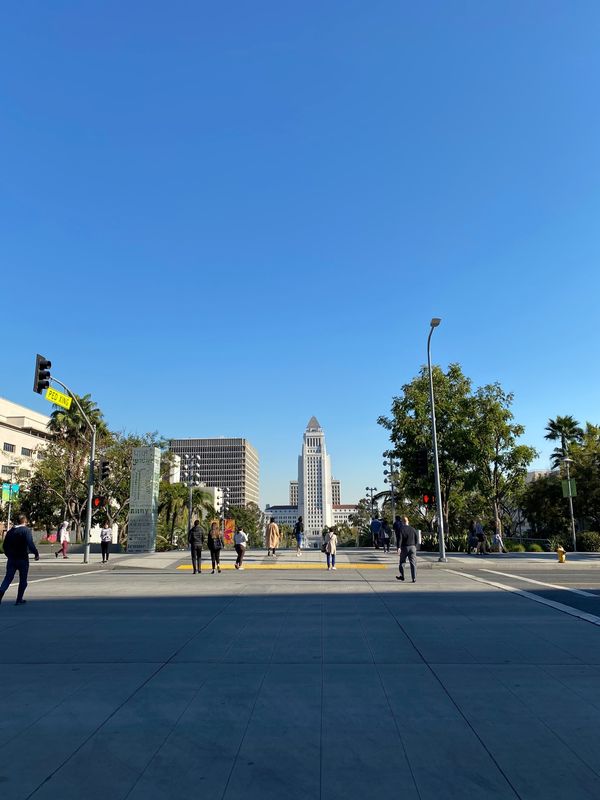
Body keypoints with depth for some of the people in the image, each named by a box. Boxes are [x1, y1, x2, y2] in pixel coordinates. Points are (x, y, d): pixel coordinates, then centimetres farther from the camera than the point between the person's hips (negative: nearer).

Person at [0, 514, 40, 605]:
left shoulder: (10, 531, 10)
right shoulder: (26, 530, -10)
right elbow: (30, 544, -21)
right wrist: (36, 554, -12)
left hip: (11, 559, 5)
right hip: (22, 559, -5)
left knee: (7, 578, 7)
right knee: (23, 581, 8)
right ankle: (19, 600, 12)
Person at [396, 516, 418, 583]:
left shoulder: (401, 528, -5)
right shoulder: (413, 529, 7)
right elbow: (417, 538, 8)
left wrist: (399, 547, -11)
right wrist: (415, 546, 16)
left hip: (404, 547, -3)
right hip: (412, 547, 3)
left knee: (402, 562, 14)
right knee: (413, 563, 1)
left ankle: (402, 576, 23)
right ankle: (414, 578, -4)